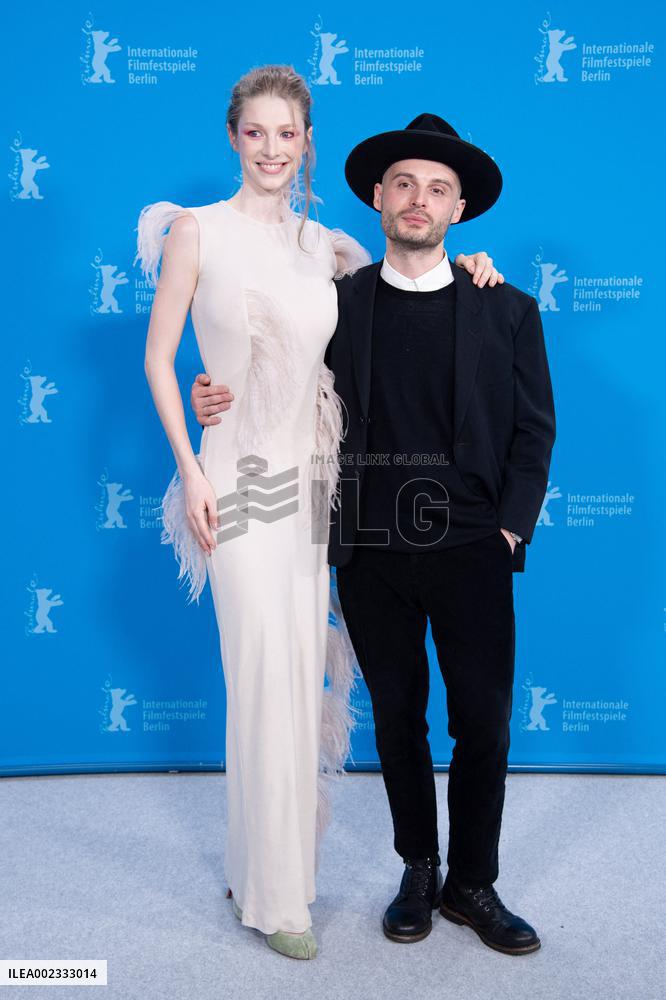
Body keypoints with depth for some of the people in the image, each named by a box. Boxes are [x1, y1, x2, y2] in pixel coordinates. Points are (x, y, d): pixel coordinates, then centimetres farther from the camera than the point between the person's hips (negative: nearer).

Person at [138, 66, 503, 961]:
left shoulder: (325, 244, 9)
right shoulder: (197, 231, -2)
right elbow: (159, 359, -2)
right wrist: (190, 470, -9)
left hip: (315, 478, 5)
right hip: (241, 478, -4)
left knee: (307, 673, 10)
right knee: (267, 678, -3)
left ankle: (275, 855, 31)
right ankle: (274, 890, 15)